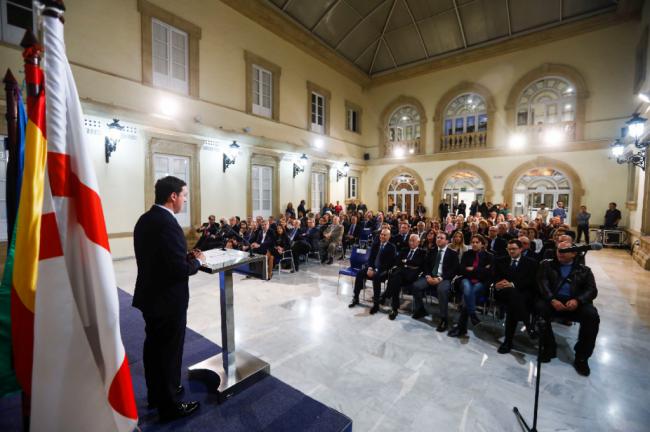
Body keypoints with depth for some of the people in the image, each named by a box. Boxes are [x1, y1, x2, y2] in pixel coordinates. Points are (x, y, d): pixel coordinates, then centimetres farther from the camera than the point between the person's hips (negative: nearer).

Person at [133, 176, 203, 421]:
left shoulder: (145, 219, 3)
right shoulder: (168, 224, -26)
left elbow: (157, 258, 9)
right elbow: (180, 270, -28)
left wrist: (185, 256, 5)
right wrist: (197, 261, -10)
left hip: (150, 295, 9)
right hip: (168, 299, -9)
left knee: (154, 346, 23)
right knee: (169, 352, 9)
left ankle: (156, 394, 44)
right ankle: (169, 405, 29)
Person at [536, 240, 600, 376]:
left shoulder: (584, 270, 18)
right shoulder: (547, 265, 14)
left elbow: (592, 290, 5)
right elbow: (542, 284, 1)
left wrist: (577, 300, -17)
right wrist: (552, 300, -18)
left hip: (576, 302, 2)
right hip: (553, 300, -1)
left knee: (592, 316, -29)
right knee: (540, 308, -33)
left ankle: (581, 357, -9)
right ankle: (548, 348, -11)